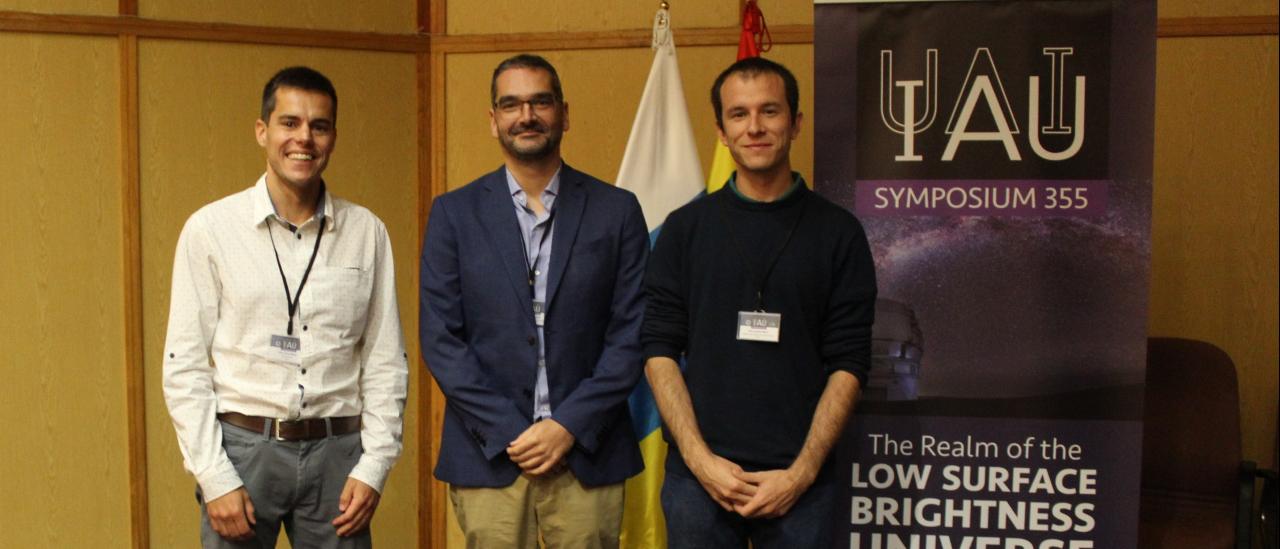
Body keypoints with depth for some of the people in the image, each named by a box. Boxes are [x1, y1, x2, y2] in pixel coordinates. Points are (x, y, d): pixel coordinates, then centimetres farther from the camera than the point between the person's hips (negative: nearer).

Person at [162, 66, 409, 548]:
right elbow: (185, 367, -2)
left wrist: (373, 466, -1)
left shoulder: (366, 232, 2)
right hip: (242, 448, -1)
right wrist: (214, 479, -7)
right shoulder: (211, 228, -2)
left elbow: (386, 361, 5)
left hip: (337, 453, 2)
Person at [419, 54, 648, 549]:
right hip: (487, 455, 0)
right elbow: (440, 339, -1)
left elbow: (631, 334, 0)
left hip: (588, 455, 0)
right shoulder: (453, 213, 3)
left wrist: (570, 425, -9)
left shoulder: (617, 210, 3)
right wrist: (508, 433, -9)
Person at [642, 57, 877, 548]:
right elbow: (659, 350, 2)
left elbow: (848, 363, -1)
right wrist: (700, 458, -8)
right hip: (699, 470, 1)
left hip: (799, 477, 0)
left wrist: (801, 472, -9)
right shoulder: (686, 227, 4)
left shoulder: (839, 232, 2)